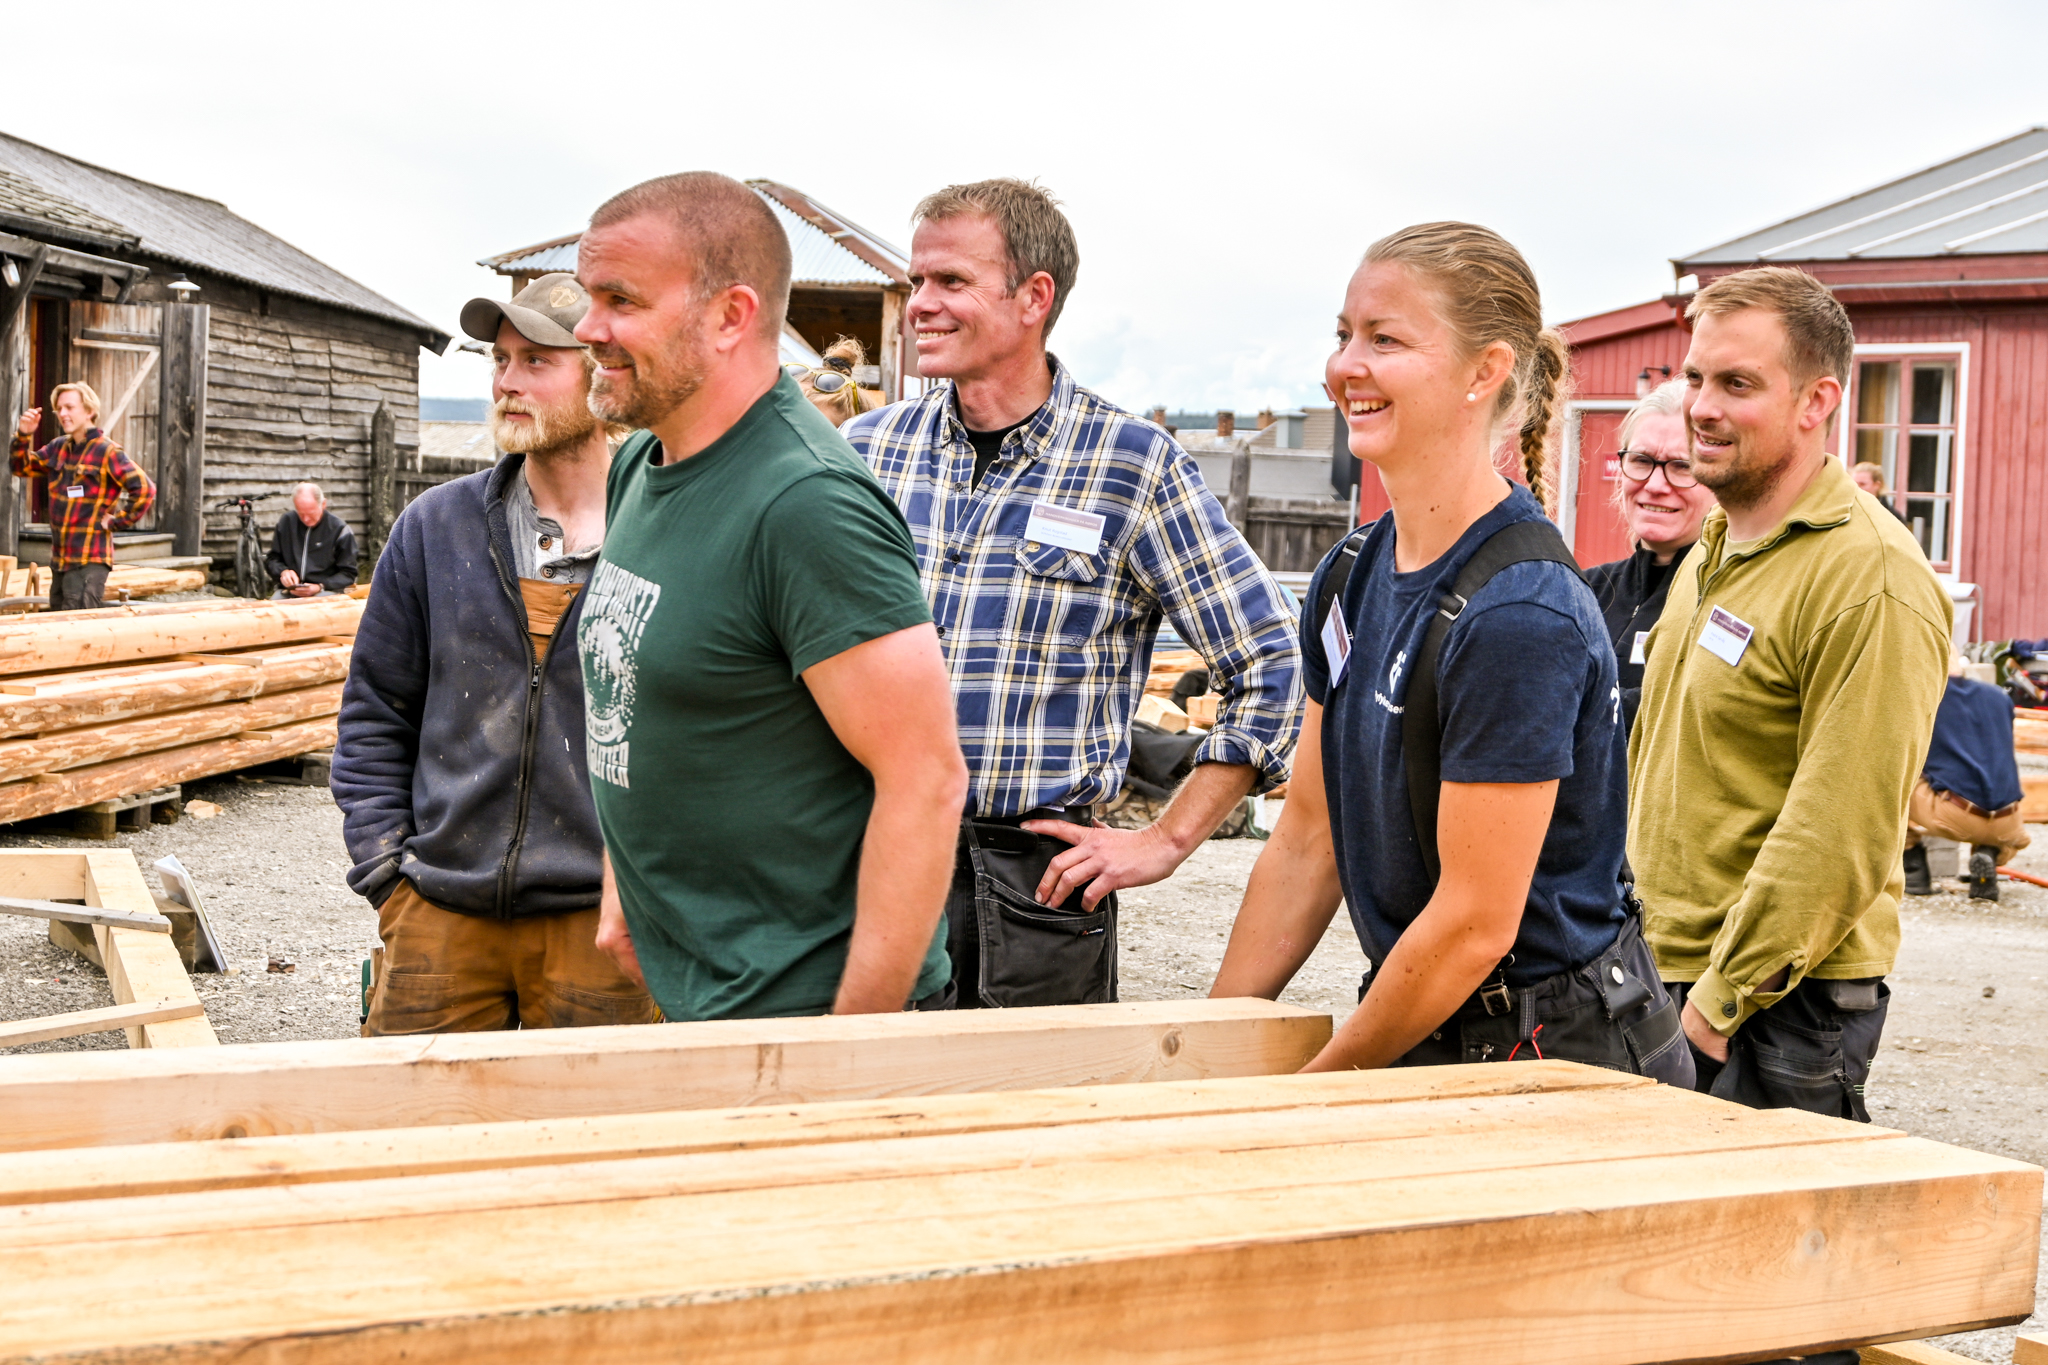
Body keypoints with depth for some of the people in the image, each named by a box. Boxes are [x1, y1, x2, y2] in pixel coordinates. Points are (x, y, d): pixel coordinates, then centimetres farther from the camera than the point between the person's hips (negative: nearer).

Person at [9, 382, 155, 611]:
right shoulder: (58, 449, 13)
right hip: (59, 558, 8)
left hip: (89, 560, -8)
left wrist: (117, 521, -13)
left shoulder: (108, 452, -11)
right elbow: (21, 467, 18)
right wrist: (23, 435, 2)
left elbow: (144, 489, -17)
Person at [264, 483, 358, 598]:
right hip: (288, 590, 3)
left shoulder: (340, 529, -2)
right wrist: (283, 571, -3)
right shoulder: (286, 522, 10)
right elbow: (272, 558, 20)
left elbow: (348, 573, 1)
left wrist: (320, 587, -13)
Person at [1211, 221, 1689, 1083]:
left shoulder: (1520, 615, -20)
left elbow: (1476, 923, -18)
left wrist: (1309, 1092, -8)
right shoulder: (1351, 576, 5)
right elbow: (1309, 842, 10)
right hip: (1426, 1040, 7)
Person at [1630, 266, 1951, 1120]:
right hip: (1662, 976, 8)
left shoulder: (1872, 579, -17)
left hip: (1783, 1007, -8)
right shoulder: (1712, 549, 12)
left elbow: (1843, 835, -21)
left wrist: (1723, 998, -18)